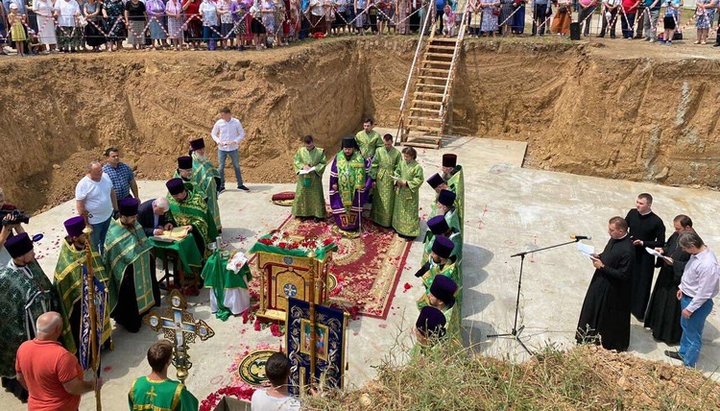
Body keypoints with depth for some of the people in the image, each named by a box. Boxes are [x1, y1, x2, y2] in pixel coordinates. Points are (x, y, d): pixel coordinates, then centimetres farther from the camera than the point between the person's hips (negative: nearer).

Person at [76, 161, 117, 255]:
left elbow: (112, 193, 7)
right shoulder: (83, 185, -25)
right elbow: (80, 206, -20)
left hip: (108, 215, 6)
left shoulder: (105, 176, -7)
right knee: (94, 244, 14)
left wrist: (116, 208, 11)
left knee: (104, 239, 27)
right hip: (94, 220, -6)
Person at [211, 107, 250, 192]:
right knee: (221, 167, 4)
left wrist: (235, 141, -16)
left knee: (237, 166, 11)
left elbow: (242, 134, -1)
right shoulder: (219, 123, -6)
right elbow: (213, 134, 6)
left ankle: (240, 184, 23)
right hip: (222, 149, 0)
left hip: (233, 149, 0)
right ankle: (221, 186, 15)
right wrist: (218, 141, -11)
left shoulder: (236, 122, -9)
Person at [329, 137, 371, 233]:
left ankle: (354, 224, 21)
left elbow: (363, 172, -4)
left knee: (354, 206, 7)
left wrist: (361, 184, -11)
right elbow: (334, 172, 3)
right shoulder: (338, 157, -4)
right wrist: (334, 183, 0)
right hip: (342, 188, 1)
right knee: (342, 205, 8)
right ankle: (343, 224, 21)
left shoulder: (359, 157, -9)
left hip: (354, 188, -1)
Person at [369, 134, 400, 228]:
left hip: (390, 180, -1)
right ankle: (377, 219, 27)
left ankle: (388, 221, 20)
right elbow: (374, 166, 0)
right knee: (378, 200, 12)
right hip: (380, 179, 1)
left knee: (388, 201, 6)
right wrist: (373, 179, -2)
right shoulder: (379, 151, -3)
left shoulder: (397, 153, -7)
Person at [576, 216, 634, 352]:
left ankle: (611, 344, 34)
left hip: (613, 290, -9)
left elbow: (623, 275, -27)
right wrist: (599, 256, -5)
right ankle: (595, 334, 48)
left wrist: (603, 266, -24)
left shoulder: (627, 250, -31)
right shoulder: (614, 238, -5)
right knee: (594, 308, 25)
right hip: (602, 281, 9)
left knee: (611, 317, 12)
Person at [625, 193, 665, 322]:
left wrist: (643, 243, -22)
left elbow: (661, 243, -11)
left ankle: (639, 311, 22)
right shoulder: (632, 213, -7)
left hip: (646, 257, -4)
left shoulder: (656, 222, -18)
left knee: (643, 283, 8)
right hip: (630, 253, 4)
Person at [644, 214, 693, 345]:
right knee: (661, 302, 23)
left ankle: (673, 335, 27)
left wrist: (674, 263, -27)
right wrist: (663, 250, -4)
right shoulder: (676, 235, -3)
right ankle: (659, 327, 43)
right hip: (666, 277, 8)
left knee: (674, 308, 8)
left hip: (678, 282, -8)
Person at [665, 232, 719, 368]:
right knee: (685, 327, 28)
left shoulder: (708, 265, -34)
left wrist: (690, 308, -19)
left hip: (698, 302, -9)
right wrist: (682, 287, 14)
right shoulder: (697, 253, -8)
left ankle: (689, 365, 29)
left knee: (693, 335, 10)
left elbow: (704, 292, -27)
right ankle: (683, 353, 50)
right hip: (687, 296, 9)